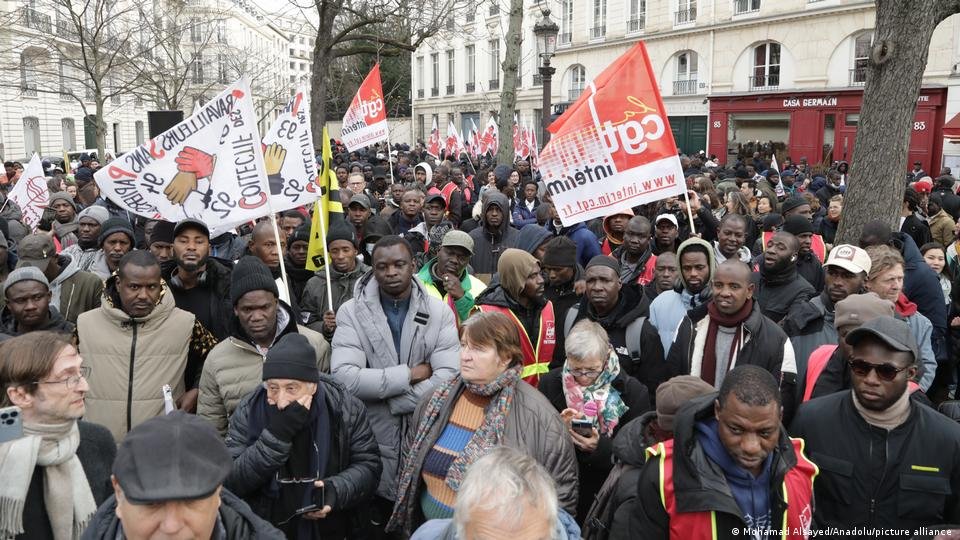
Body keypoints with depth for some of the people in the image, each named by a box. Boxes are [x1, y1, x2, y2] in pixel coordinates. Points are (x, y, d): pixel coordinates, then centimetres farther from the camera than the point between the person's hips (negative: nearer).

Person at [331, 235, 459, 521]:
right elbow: (345, 378, -20)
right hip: (371, 441, -1)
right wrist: (410, 374, -18)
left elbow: (449, 377, -15)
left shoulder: (439, 312, -3)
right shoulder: (352, 312, -6)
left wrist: (389, 403, -19)